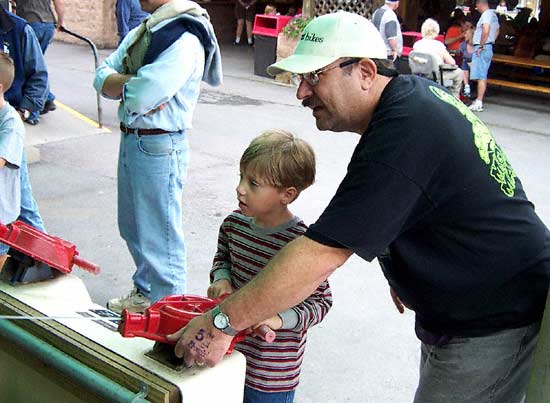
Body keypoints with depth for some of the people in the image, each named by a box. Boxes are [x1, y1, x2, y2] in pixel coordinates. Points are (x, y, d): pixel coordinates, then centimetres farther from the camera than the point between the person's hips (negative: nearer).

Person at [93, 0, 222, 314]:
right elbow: (102, 78, 6)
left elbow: (139, 98, -26)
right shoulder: (143, 31, 11)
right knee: (133, 228, 22)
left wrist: (121, 84, -4)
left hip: (159, 146, -9)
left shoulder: (185, 39, -19)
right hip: (130, 139, 10)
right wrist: (133, 81, -14)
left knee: (159, 237, 3)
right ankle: (144, 292, 40)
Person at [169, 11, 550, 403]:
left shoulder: (402, 139, -31)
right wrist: (405, 273, 13)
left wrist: (221, 321, -27)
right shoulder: (416, 90, 0)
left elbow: (321, 253, -32)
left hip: (494, 326, -10)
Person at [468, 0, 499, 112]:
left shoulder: (486, 14, -13)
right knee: (482, 76, 15)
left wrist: (481, 46, -21)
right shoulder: (494, 14, 18)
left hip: (482, 49, -10)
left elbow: (485, 31, -27)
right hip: (488, 47, 10)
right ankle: (479, 100, 22)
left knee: (481, 76, -12)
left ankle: (478, 104, -14)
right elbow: (497, 31, 28)